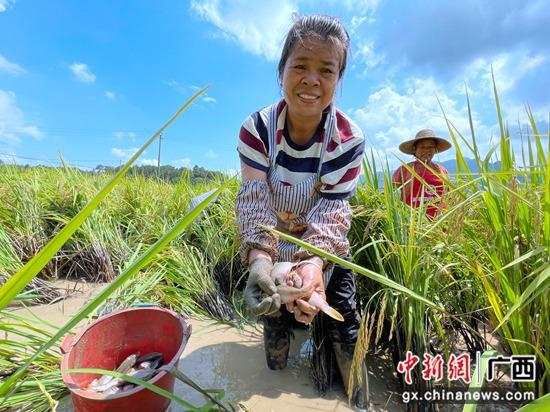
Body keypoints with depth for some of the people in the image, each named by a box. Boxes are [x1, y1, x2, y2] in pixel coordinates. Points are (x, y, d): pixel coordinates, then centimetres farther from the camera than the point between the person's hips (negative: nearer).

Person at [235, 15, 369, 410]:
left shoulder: (349, 139, -21)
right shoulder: (256, 128, -20)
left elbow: (333, 208, -25)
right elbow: (253, 198, -28)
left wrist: (315, 262, -43)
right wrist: (259, 256, -44)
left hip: (328, 248, 0)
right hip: (273, 245, 1)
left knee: (345, 325, 6)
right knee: (275, 315, 15)